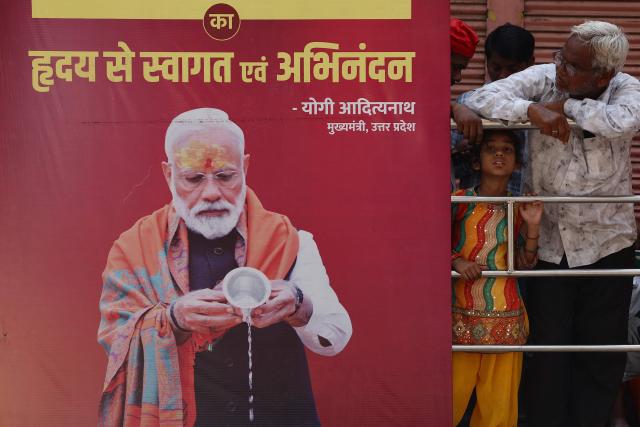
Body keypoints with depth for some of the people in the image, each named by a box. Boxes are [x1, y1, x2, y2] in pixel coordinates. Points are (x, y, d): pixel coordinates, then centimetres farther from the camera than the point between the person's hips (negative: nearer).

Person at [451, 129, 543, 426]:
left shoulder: (519, 209, 8)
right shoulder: (459, 200, -1)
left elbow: (524, 266, 4)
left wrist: (532, 226, -7)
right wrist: (456, 261, -15)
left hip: (506, 319, 3)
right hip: (462, 316, -2)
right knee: (453, 396, 1)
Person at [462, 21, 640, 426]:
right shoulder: (543, 79, -8)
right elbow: (482, 97, -17)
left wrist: (567, 107, -19)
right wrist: (533, 110, -31)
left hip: (607, 244, 0)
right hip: (549, 242, 0)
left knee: (601, 354, 11)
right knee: (548, 349, 6)